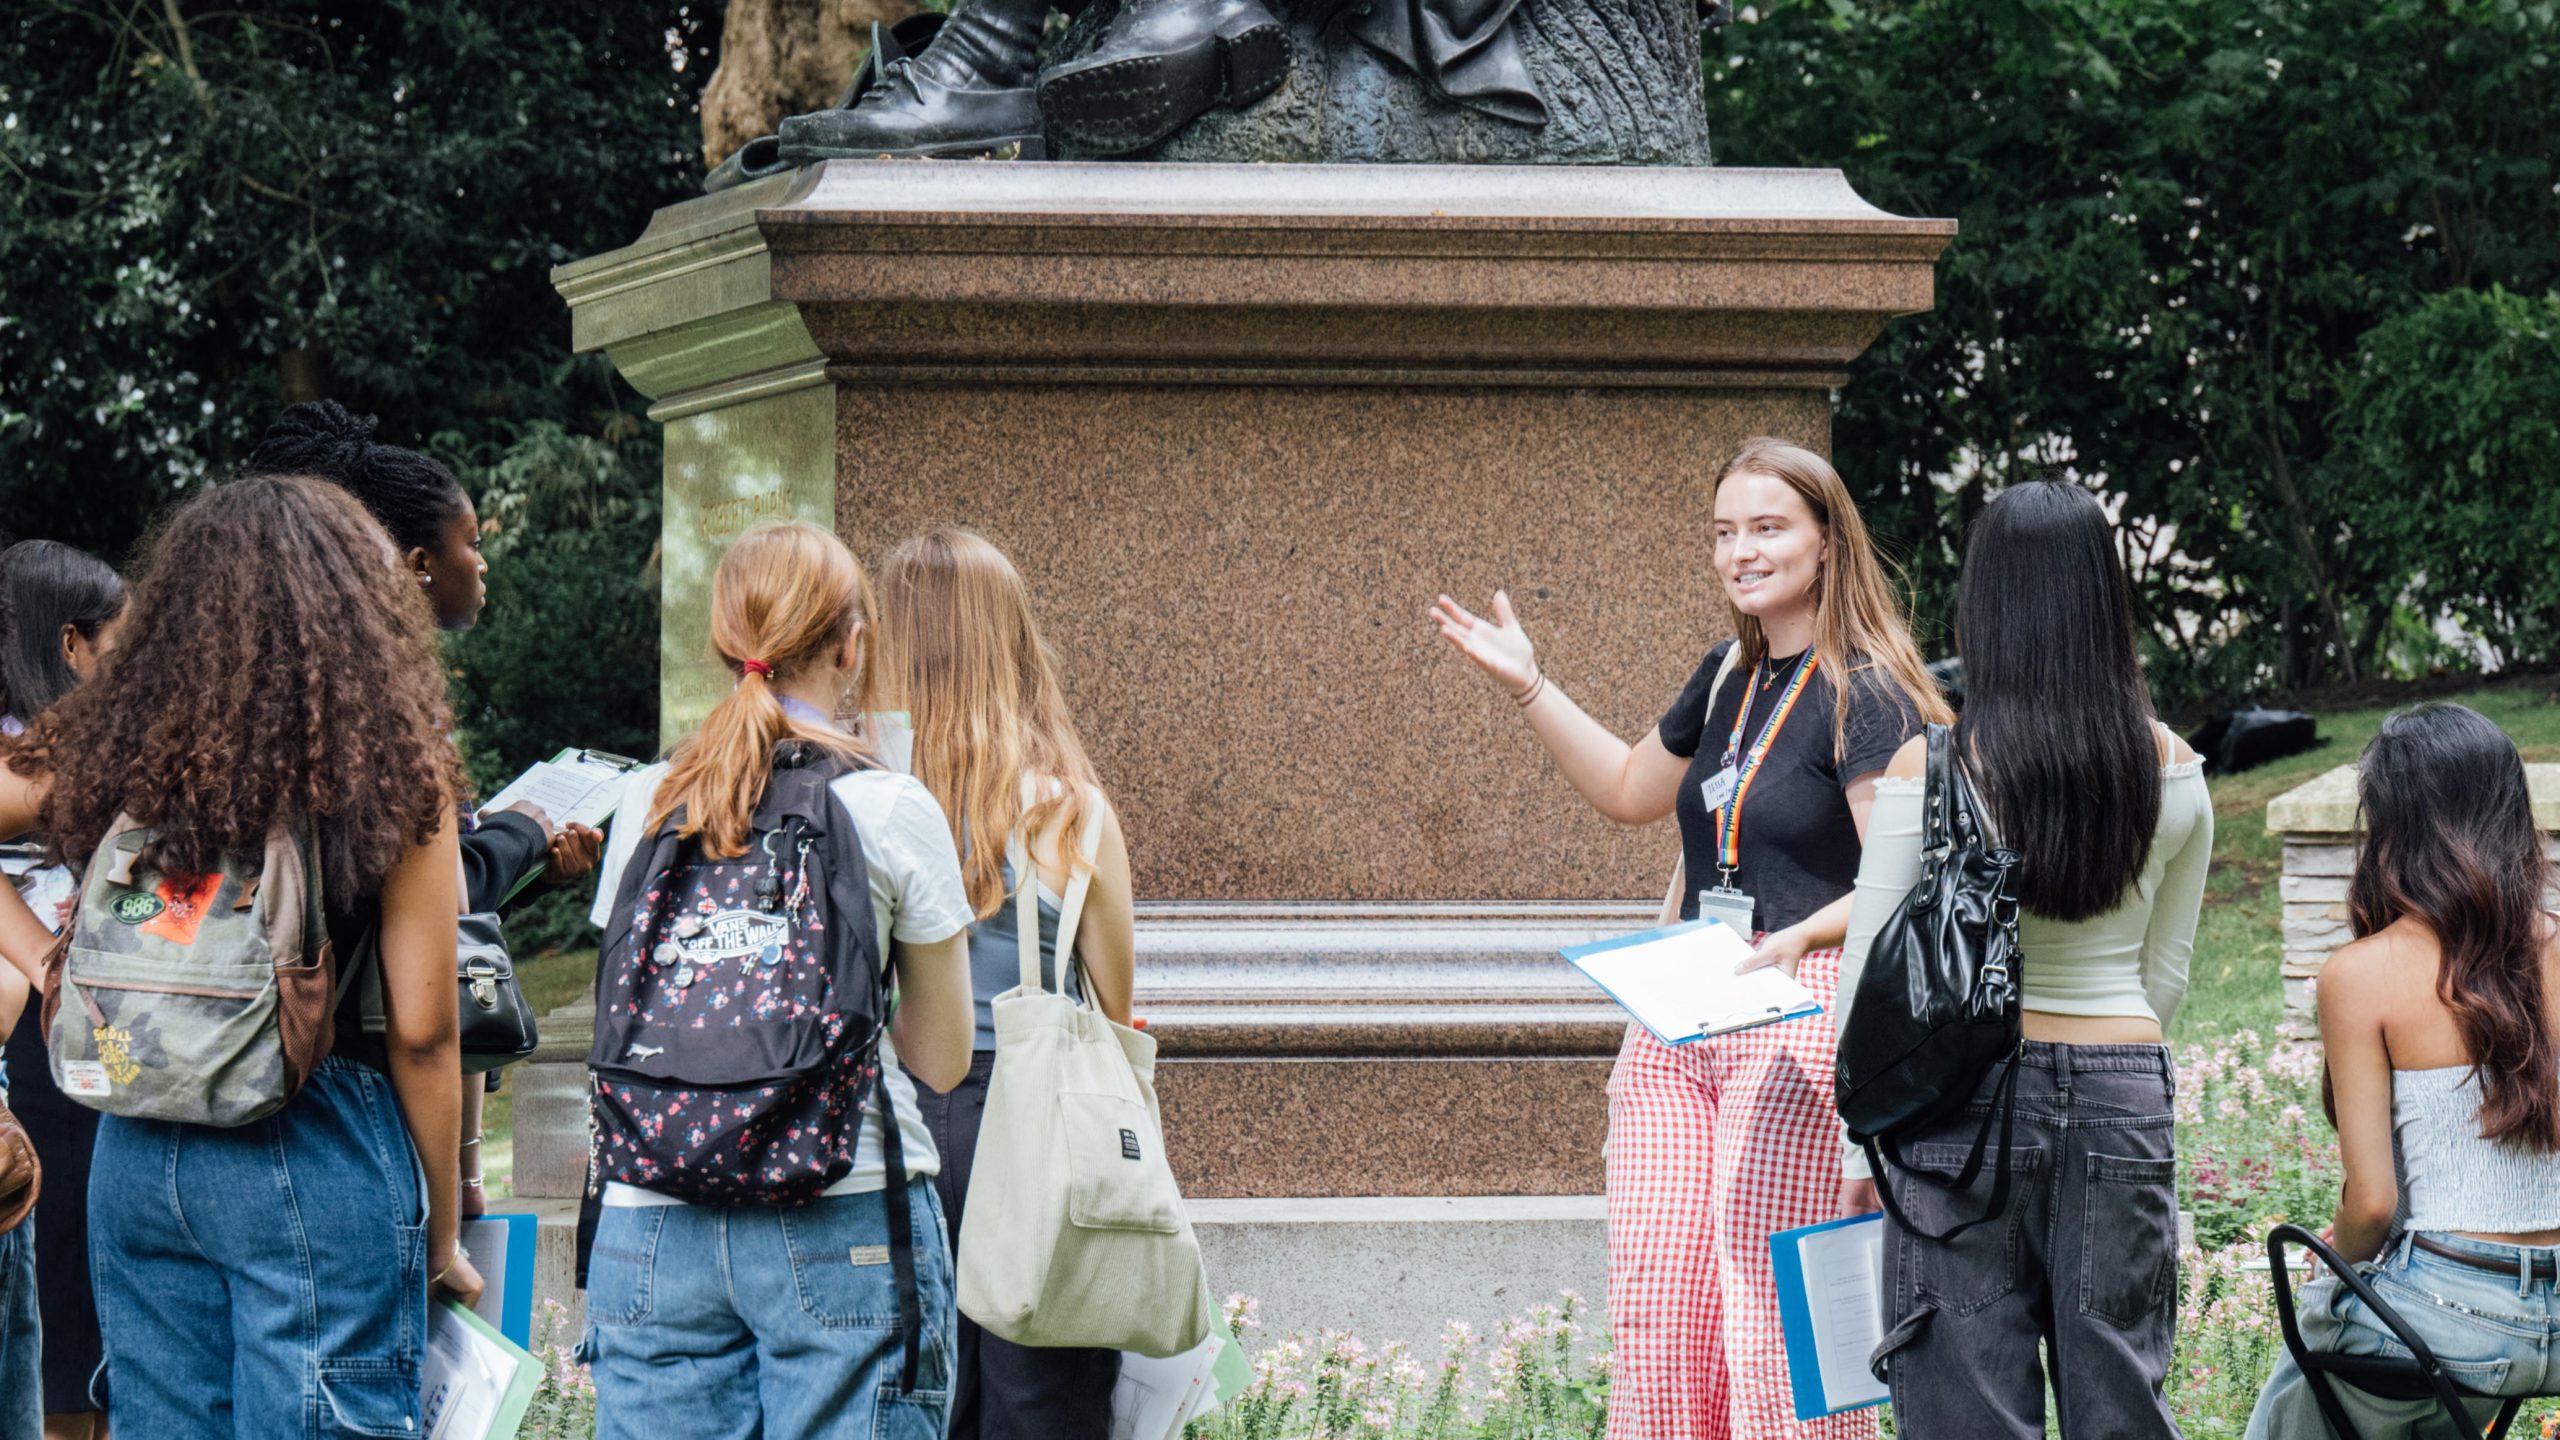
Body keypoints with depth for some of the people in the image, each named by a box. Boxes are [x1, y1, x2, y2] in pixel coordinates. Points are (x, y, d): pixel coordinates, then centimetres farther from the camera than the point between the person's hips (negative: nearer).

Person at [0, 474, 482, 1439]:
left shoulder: (113, 750, 2)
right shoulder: (394, 770, -8)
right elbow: (421, 1028, -6)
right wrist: (441, 1238, 4)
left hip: (138, 1153, 4)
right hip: (317, 1159, -4)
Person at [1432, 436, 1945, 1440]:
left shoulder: (1863, 694, -7)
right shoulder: (1727, 679, 16)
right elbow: (1630, 790, 32)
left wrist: (1800, 937, -26)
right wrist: (1529, 688, 24)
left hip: (1801, 1012, -8)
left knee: (1774, 1291, -12)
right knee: (1654, 1295, 3)